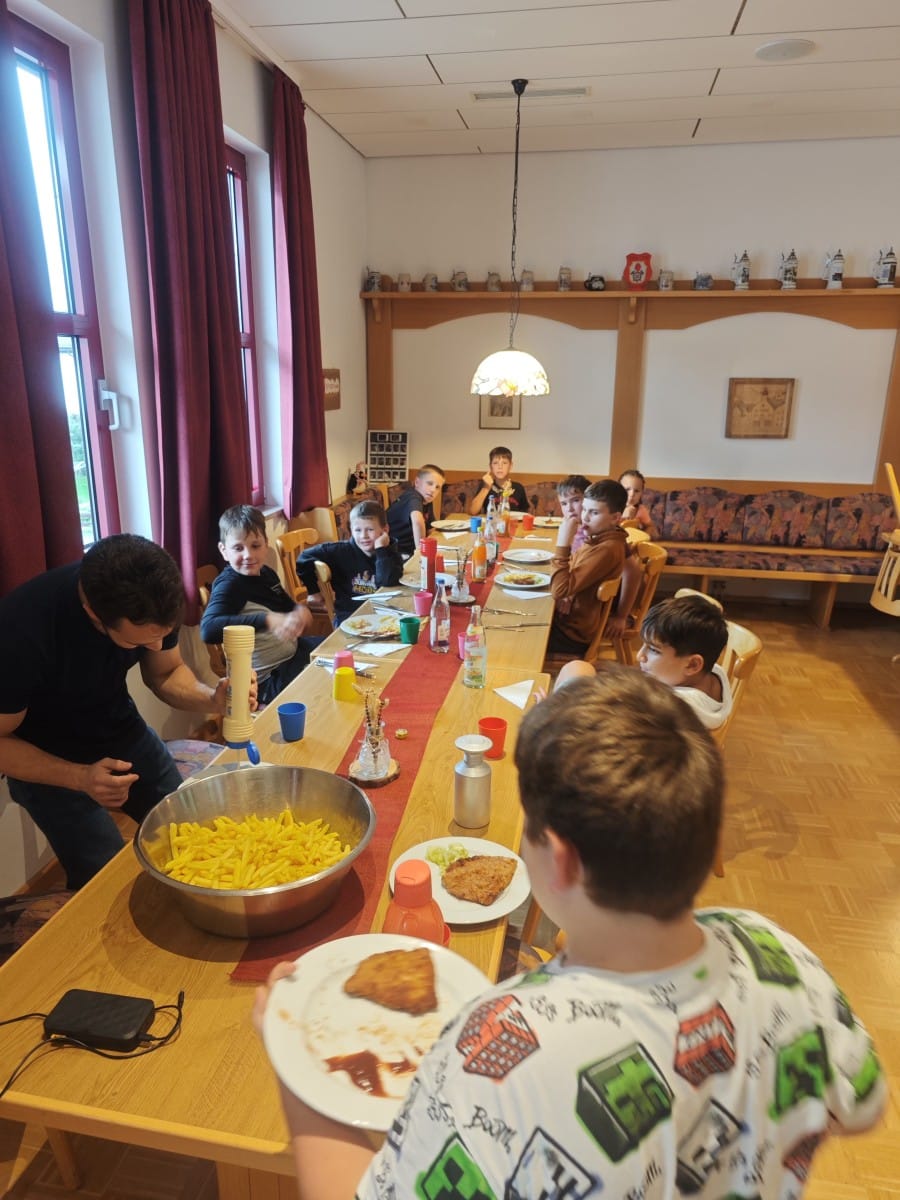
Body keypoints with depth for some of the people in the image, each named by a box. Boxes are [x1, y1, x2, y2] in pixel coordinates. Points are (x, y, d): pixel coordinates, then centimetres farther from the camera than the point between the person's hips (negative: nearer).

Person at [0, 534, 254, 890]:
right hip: (47, 758, -4)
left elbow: (165, 674, -5)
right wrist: (81, 777, -35)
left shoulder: (153, 599, -22)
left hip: (122, 732, 4)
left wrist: (211, 699, -26)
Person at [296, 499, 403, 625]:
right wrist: (314, 591, 7)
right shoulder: (342, 551, -3)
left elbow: (388, 583, -19)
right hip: (348, 617, -1)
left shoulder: (391, 552, -1)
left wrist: (381, 549, -20)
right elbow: (305, 558, 5)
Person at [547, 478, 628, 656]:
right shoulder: (599, 538, 1)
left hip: (574, 631, -8)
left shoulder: (607, 549, -27)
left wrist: (563, 543, -30)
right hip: (571, 616, 8)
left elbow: (560, 589, -30)